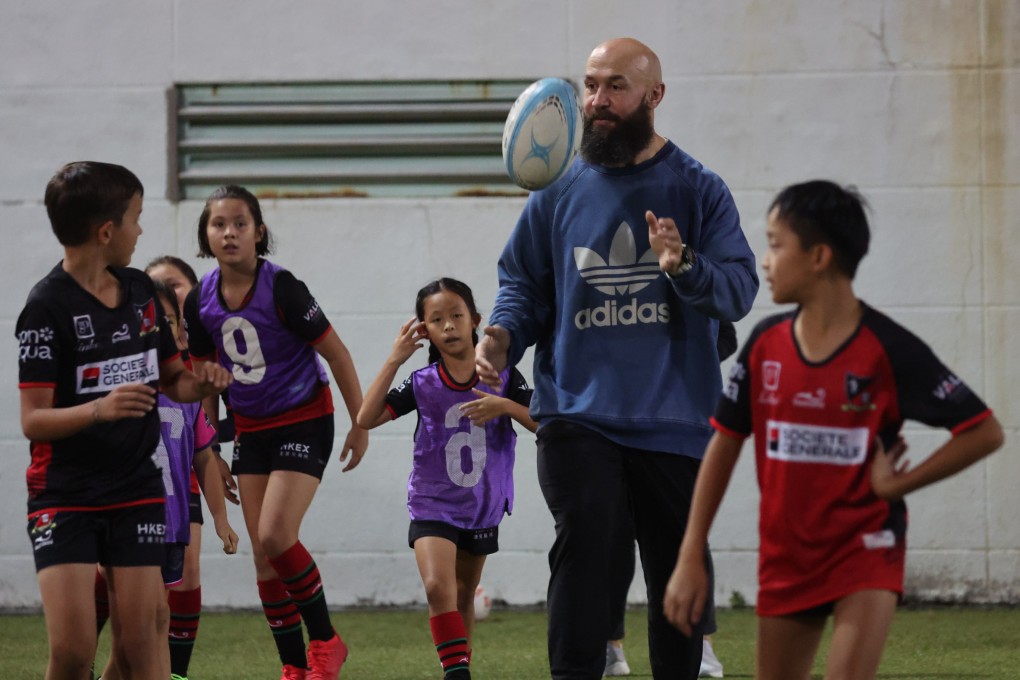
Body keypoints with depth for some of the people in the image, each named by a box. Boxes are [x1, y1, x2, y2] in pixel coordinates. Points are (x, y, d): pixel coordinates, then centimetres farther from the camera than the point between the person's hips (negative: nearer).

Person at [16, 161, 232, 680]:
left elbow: (169, 379, 23)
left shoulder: (141, 291, 8)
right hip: (64, 496, -5)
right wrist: (98, 409, -34)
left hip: (136, 491, 5)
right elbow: (33, 421, -17)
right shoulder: (48, 306, -12)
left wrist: (200, 383, 0)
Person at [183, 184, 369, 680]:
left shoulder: (280, 288, -19)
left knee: (275, 536, -20)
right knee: (264, 559, 2)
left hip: (305, 421, -6)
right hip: (250, 430, 6)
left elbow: (336, 353, -11)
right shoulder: (201, 301, -3)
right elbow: (206, 373, 11)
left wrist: (360, 424, -8)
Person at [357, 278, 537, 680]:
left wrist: (505, 406, -27)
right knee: (438, 586, -23)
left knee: (463, 598, 16)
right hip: (433, 504, -2)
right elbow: (366, 419, -14)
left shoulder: (502, 376, -7)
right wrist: (394, 360, -18)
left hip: (483, 507, 2)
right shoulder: (422, 384, -7)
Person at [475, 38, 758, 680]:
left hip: (674, 420, 0)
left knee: (679, 573, 9)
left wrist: (684, 266, -25)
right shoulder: (559, 190, 7)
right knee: (582, 541, -21)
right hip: (578, 411, 0)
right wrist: (503, 334, -7)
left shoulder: (698, 189, 3)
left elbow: (740, 289, -6)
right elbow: (523, 282, 13)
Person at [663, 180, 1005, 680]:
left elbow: (985, 432, -11)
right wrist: (690, 559, 3)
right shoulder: (765, 344, -2)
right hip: (784, 557, 5)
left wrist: (898, 484, -14)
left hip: (865, 549, -5)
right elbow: (724, 445, 6)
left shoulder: (888, 349, -14)